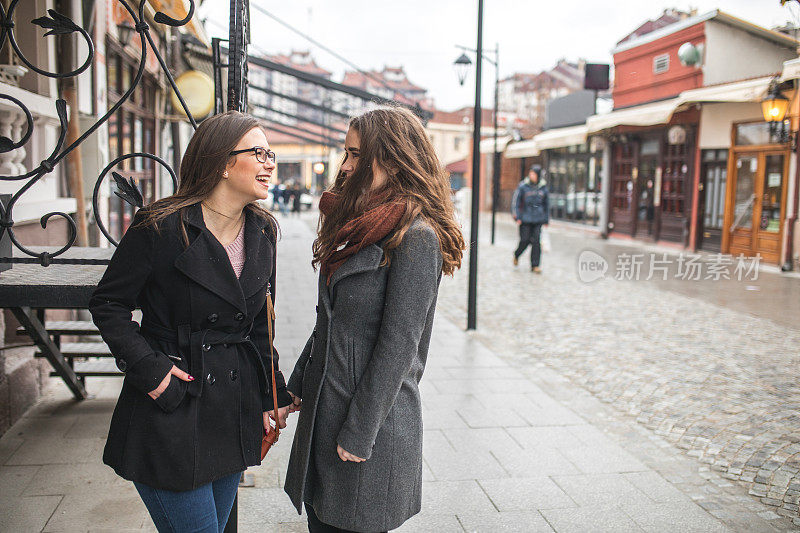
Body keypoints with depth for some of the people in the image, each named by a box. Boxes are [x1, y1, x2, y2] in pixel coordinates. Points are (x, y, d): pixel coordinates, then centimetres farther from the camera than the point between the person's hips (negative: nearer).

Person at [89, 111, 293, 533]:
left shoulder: (263, 232, 5)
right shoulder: (160, 227, -13)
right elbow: (108, 303, -5)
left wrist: (270, 394, 9)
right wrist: (147, 368, -15)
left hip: (236, 412, 6)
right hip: (170, 411, -6)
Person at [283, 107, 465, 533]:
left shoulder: (416, 237, -17)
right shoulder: (360, 225, 10)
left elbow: (399, 342, -19)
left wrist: (359, 432, -17)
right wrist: (299, 384, 17)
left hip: (372, 418, -8)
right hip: (323, 409, 8)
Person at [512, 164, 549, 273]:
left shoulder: (543, 187, 5)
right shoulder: (523, 186, -4)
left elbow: (546, 204, 15)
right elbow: (515, 201, -2)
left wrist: (546, 220, 15)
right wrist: (517, 217, -8)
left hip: (538, 219, 2)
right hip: (525, 218, -2)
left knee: (536, 241, -4)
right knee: (525, 240, -2)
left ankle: (535, 265, 3)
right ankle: (516, 255, 29)